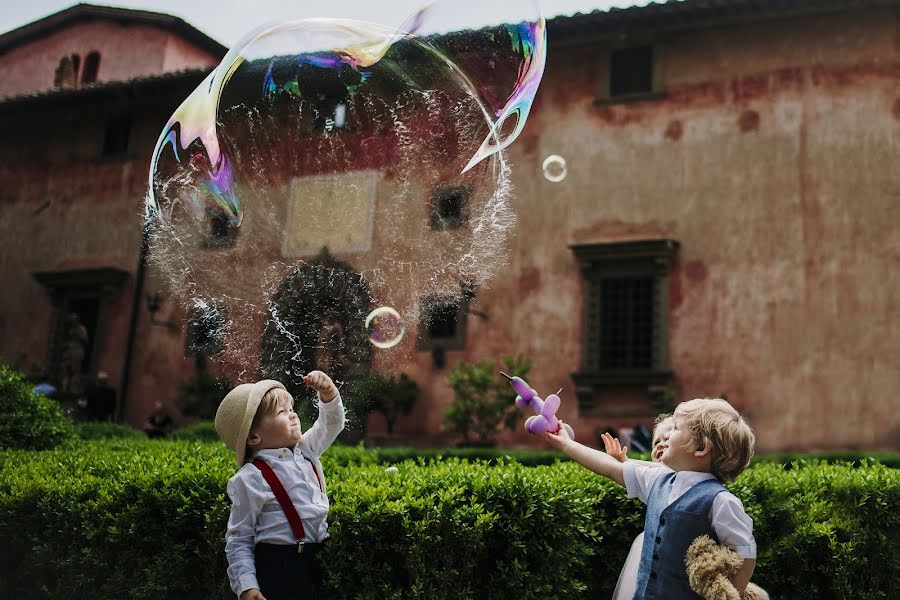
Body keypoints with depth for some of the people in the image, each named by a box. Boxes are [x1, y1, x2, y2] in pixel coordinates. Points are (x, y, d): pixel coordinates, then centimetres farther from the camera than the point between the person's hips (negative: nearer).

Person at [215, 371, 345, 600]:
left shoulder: (306, 451, 5)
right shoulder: (249, 479, -13)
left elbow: (331, 423, 16)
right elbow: (238, 540, -10)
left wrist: (328, 392, -4)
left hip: (320, 562, 6)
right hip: (279, 570, -6)